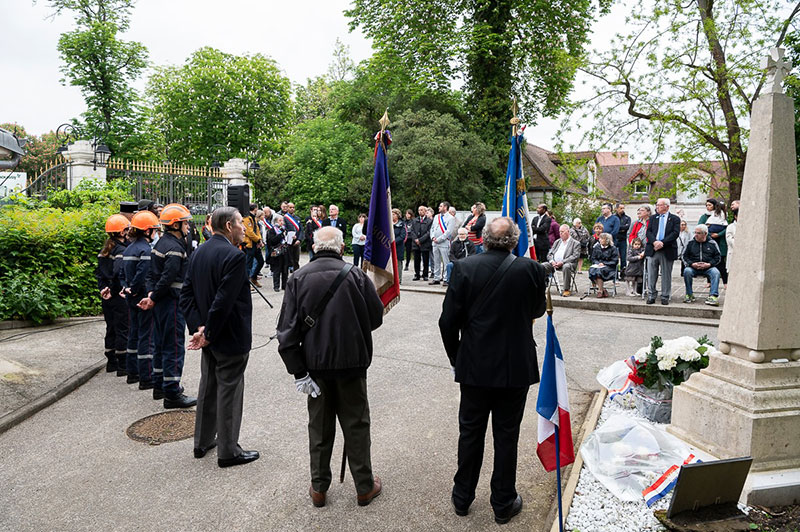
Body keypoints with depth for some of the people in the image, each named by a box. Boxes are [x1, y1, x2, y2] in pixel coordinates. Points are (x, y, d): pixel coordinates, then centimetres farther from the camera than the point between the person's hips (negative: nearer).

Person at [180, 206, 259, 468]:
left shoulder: (198, 253, 5)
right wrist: (207, 333, -16)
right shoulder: (235, 256, -22)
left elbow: (186, 295, 3)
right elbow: (224, 301, -26)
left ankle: (203, 442, 34)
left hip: (210, 338, 8)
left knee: (208, 387, 20)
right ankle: (228, 451, 16)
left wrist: (198, 327, -4)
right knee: (229, 391, 3)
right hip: (230, 338, -8)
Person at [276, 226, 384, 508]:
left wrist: (298, 371, -7)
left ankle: (319, 487, 27)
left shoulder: (298, 278, -6)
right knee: (356, 424, 12)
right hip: (352, 361, -1)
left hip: (315, 363, 1)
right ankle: (364, 487, 24)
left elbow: (287, 329, -9)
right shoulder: (356, 275, -10)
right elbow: (376, 316, -3)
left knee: (319, 426, 16)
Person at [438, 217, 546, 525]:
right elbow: (537, 310, 6)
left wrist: (456, 358, 5)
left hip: (474, 367, 1)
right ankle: (503, 504, 28)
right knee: (506, 437, 13)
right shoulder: (531, 269, -10)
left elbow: (448, 320, -9)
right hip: (516, 369, 0)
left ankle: (462, 498, 31)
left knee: (470, 433, 16)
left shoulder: (465, 268, -11)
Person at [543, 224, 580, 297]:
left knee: (566, 267, -39)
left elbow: (575, 256, -6)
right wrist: (552, 261, -7)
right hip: (554, 263, 5)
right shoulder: (557, 242, 25)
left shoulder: (576, 243, 9)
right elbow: (549, 254, 18)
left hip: (567, 263, -5)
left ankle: (566, 290, -30)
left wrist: (562, 262, -18)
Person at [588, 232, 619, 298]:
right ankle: (603, 290, -25)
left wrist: (604, 263, -15)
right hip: (598, 265, 4)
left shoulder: (613, 248, 1)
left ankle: (600, 291, -27)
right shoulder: (597, 247, 14)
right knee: (591, 270, -30)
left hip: (609, 267, -4)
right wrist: (597, 263, -9)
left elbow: (615, 261, -5)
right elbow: (593, 258, 13)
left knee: (599, 271, -35)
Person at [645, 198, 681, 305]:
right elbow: (648, 231, 4)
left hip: (667, 251, -2)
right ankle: (651, 296, 9)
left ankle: (665, 297, 12)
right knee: (651, 275, 2)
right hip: (652, 250, 2)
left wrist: (662, 243, -17)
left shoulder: (674, 219, 5)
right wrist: (654, 242, -15)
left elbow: (675, 233, -6)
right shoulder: (652, 218, 14)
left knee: (666, 275, 4)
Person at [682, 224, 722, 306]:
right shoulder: (690, 243, 9)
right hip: (693, 267, 1)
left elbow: (718, 257, 8)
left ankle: (713, 296, -32)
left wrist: (709, 264, -10)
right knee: (686, 271, -31)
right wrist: (692, 264, -10)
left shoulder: (712, 243, 8)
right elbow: (684, 257, 9)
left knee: (715, 272, -31)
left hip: (708, 268, 0)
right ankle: (689, 295, -18)